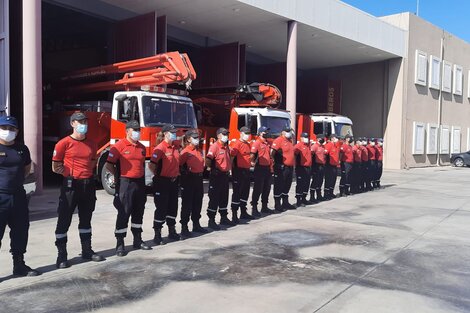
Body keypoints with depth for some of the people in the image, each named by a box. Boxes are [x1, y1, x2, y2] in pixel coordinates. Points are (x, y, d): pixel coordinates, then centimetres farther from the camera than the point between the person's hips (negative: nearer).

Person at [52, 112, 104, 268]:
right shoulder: (64, 143, -7)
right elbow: (56, 167, -3)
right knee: (64, 221, 1)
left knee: (86, 219, 15)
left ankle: (87, 250, 27)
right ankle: (61, 256, 8)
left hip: (89, 185, 5)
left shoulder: (91, 144, 8)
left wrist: (87, 172, 6)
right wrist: (70, 172, -4)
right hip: (71, 185, -5)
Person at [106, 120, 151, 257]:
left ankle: (137, 240, 25)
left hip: (139, 183, 7)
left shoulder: (142, 147, 12)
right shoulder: (119, 146, -9)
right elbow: (109, 165, -9)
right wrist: (119, 176, 1)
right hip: (125, 184, -6)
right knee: (123, 213, -3)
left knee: (138, 213, 13)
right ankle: (120, 244, 5)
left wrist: (142, 180, 15)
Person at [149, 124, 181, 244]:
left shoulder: (176, 147, 10)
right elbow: (151, 165, -20)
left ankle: (172, 232, 26)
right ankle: (157, 234, 8)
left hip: (174, 182, 7)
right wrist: (158, 176, -8)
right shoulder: (160, 148, -15)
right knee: (161, 208, -1)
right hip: (162, 182, -7)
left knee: (173, 207, 14)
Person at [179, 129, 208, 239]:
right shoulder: (185, 152, -11)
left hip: (199, 179, 8)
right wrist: (186, 172, -16)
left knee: (198, 203, 14)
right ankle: (184, 227, 3)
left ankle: (196, 225, 27)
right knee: (187, 204, -3)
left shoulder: (199, 151, 13)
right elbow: (179, 166, -14)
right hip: (189, 180, -8)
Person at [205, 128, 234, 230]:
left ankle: (224, 218, 29)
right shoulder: (214, 146, -15)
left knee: (224, 198, 17)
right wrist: (210, 168, -16)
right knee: (214, 198, -3)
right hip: (216, 176, -8)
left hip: (225, 175, 8)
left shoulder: (227, 147, 12)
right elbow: (208, 159, -27)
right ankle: (211, 220, 4)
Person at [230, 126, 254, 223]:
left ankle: (243, 212, 27)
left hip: (246, 171, 9)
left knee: (245, 192, 15)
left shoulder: (248, 144, 15)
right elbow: (231, 155, -21)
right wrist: (232, 168, -22)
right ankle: (234, 215, 1)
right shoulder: (237, 143, -13)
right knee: (237, 193, -4)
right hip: (238, 171, -9)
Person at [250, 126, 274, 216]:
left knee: (267, 188, 14)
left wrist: (271, 166, 17)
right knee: (258, 189, -5)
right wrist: (253, 162, -28)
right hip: (260, 168, -8)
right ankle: (254, 208, 0)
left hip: (268, 168, 8)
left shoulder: (268, 143, 14)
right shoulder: (257, 143, -10)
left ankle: (264, 207, 26)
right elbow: (252, 154, -21)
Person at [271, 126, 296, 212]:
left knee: (287, 186, 16)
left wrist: (292, 165, 24)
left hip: (290, 167, 9)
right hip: (281, 168, -9)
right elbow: (272, 152, -21)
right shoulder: (279, 140, -11)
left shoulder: (290, 141, 17)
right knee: (279, 186, -3)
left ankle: (285, 203, 26)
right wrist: (275, 161, -19)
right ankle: (277, 206, 2)